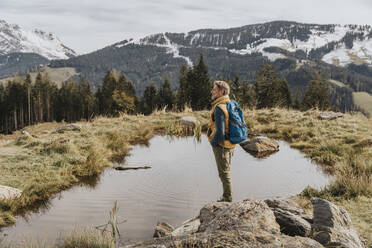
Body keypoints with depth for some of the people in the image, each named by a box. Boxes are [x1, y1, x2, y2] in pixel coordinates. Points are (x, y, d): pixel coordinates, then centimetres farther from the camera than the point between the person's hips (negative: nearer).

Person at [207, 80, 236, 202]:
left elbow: (220, 131, -28)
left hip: (221, 145, -9)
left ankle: (228, 199, 16)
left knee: (224, 172, 4)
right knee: (226, 171, 20)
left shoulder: (219, 108, -23)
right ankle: (227, 197, 31)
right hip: (230, 144, 9)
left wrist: (213, 142, -11)